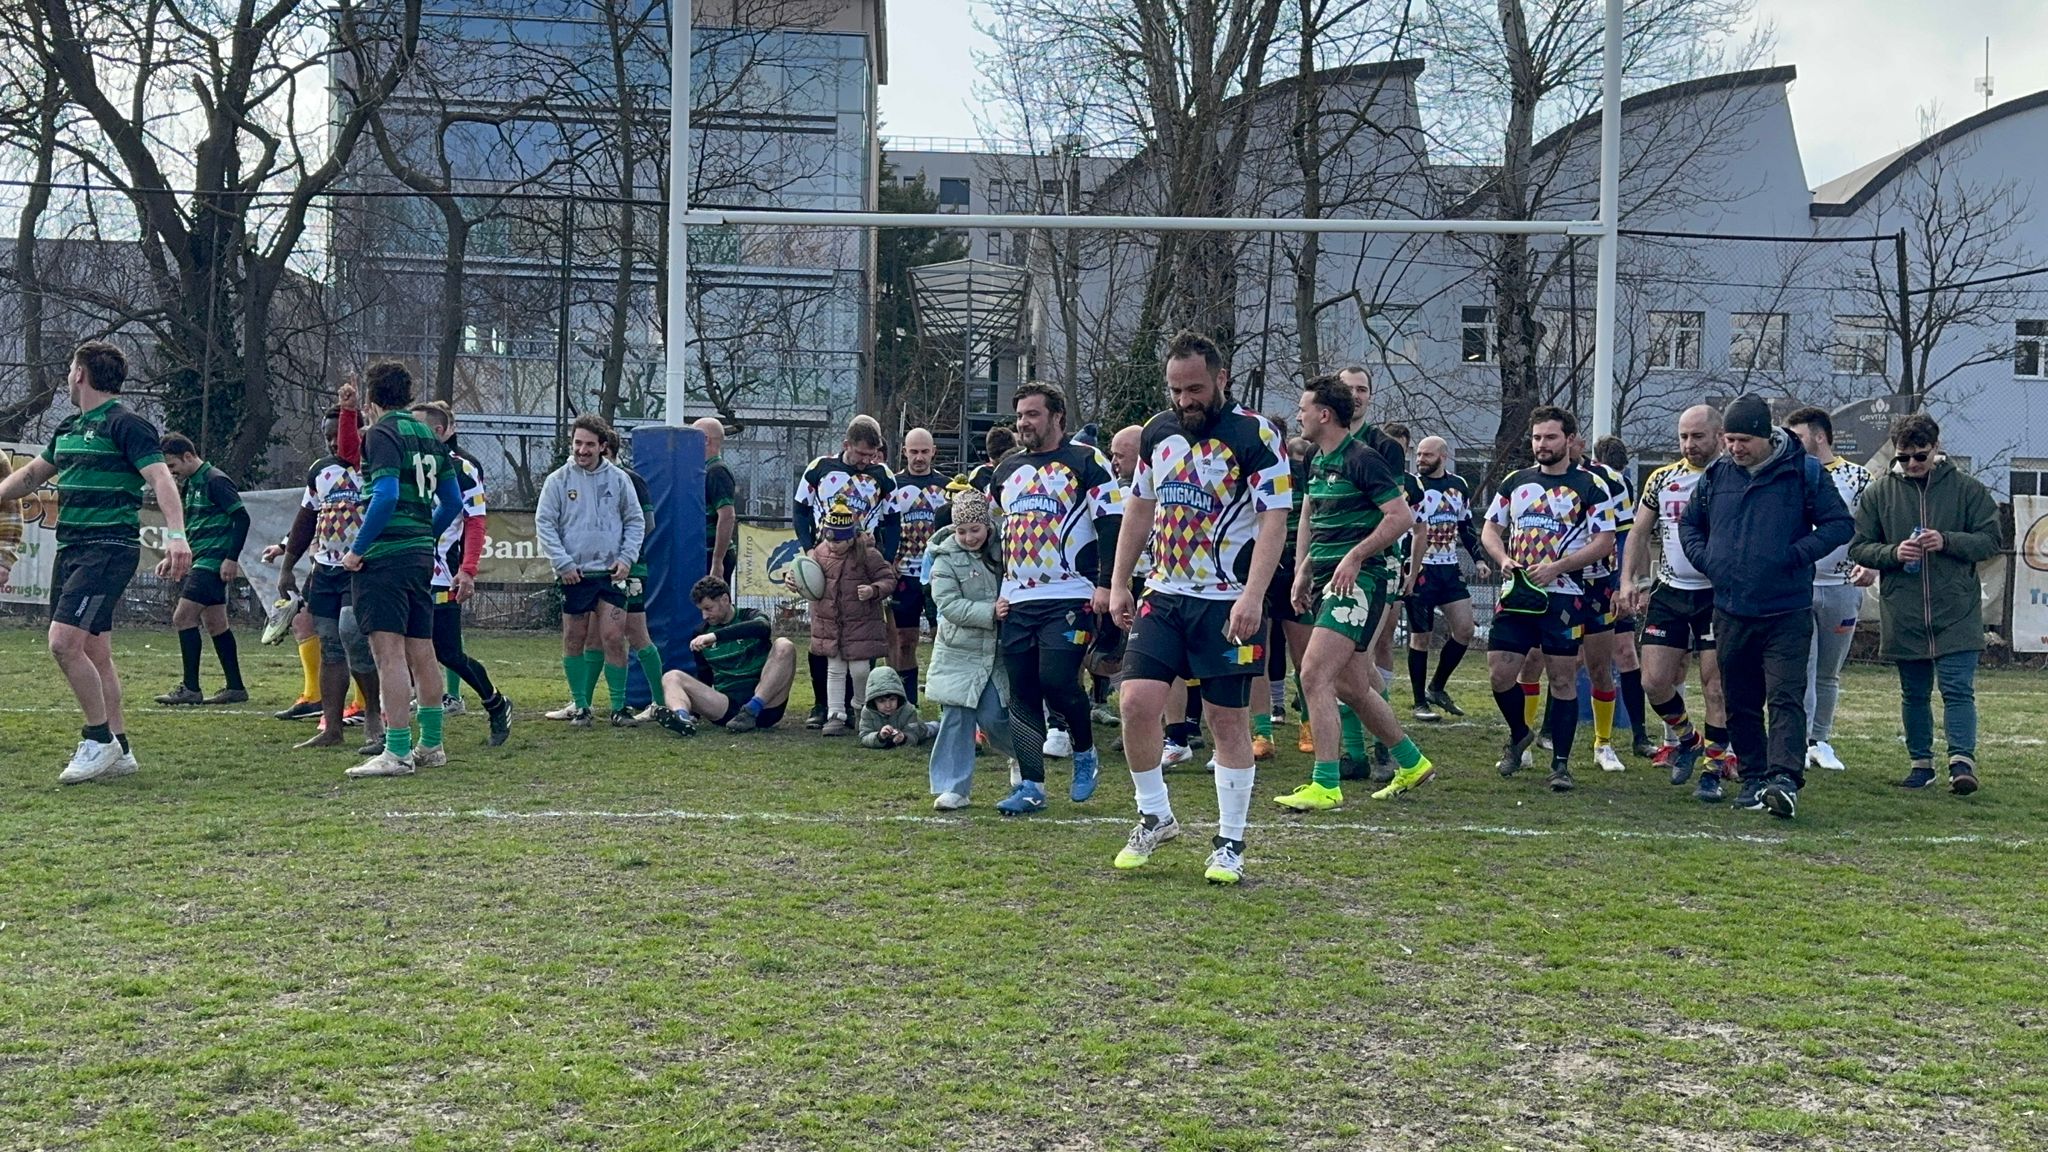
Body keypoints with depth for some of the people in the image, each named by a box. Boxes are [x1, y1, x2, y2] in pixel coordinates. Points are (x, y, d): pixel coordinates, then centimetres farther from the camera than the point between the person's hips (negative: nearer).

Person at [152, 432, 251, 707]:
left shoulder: (215, 481, -12)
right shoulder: (190, 483, 17)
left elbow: (242, 518, -17)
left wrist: (232, 559, -20)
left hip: (213, 562, -10)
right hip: (200, 561, 10)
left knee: (183, 617, -12)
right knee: (216, 624, 10)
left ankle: (190, 688, -7)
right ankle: (236, 688, 13)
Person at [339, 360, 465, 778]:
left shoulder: (382, 433, -8)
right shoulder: (428, 436, 15)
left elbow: (386, 496, -20)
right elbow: (453, 502, 17)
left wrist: (357, 549, -15)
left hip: (384, 557, -8)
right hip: (421, 555, 8)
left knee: (389, 652, -8)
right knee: (422, 651, 12)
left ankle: (397, 752, -10)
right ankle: (431, 745, 19)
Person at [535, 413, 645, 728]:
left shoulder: (618, 478, 5)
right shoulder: (558, 480, 1)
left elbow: (636, 521, 8)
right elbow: (544, 524, 0)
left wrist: (626, 558, -3)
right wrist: (562, 562, -8)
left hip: (610, 572, 0)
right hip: (574, 574, 0)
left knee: (613, 638, -5)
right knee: (574, 639, 5)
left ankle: (619, 705, 2)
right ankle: (579, 704, 15)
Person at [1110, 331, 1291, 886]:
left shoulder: (1254, 437, -9)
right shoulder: (1158, 432, 9)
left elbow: (1274, 520, -13)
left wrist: (1252, 597, -23)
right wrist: (1118, 584, 15)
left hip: (1227, 604, -4)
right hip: (1163, 596, 5)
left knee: (1229, 721, 2)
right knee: (1136, 701, -7)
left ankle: (1230, 842, 15)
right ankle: (1155, 816, 14)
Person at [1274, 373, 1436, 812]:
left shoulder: (1363, 458, -11)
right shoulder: (1317, 463, 16)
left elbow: (1402, 516, -16)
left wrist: (1356, 555, -19)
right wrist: (1301, 571, 18)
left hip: (1358, 578, -10)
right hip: (1326, 578, 10)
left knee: (1314, 675, -16)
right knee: (1350, 685, 14)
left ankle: (1326, 785, -11)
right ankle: (1412, 763, 30)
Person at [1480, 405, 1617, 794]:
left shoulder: (1590, 486, 0)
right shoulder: (1515, 481, 12)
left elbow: (1605, 542, -5)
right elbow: (1490, 529, 17)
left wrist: (1557, 567, -15)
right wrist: (1503, 559, -4)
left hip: (1563, 597, -3)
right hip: (1517, 593, 4)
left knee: (1563, 679, -1)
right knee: (1499, 674, -1)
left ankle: (1561, 763, 8)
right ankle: (1519, 735, 26)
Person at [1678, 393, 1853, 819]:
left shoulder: (1804, 472, -4)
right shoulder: (1716, 475, 8)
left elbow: (1840, 524, -2)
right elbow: (1689, 524, 22)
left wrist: (1797, 554, -13)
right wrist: (1705, 560, 5)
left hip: (1787, 612, -4)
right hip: (1731, 612, 5)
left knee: (1785, 699, -11)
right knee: (1740, 704, 10)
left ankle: (1784, 780, -17)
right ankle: (1753, 779, 19)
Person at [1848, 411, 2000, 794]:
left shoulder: (1966, 489, 1)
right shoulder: (1878, 492, 4)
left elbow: (1990, 540, 1)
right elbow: (1858, 547, 5)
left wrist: (1948, 541, -15)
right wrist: (1893, 553, -14)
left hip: (1956, 613, -2)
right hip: (1904, 615, 2)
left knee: (1958, 689, -7)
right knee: (1914, 694, 12)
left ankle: (1962, 761, -8)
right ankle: (1921, 762, 23)